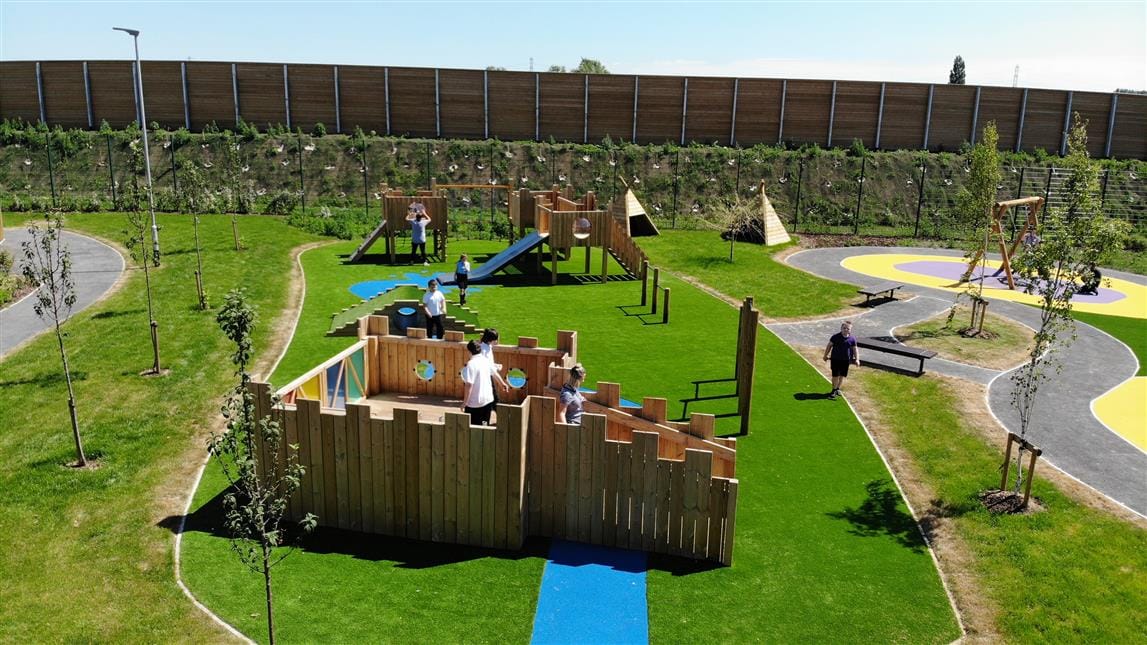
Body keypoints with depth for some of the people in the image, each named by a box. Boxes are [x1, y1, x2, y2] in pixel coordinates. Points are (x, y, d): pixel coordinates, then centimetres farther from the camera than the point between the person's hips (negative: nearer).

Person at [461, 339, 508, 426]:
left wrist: (465, 402, -16)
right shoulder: (486, 361, 4)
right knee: (485, 425, 17)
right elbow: (495, 374, 20)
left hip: (474, 403, -7)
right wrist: (503, 383, 38)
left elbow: (469, 385, -23)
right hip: (488, 400, 7)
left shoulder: (471, 364, -18)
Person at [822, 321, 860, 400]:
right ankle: (834, 390, 14)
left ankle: (838, 388, 33)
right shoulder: (835, 336, -10)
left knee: (842, 375, 13)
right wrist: (826, 355, 5)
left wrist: (857, 359, -3)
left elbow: (855, 349, 3)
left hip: (846, 360, 2)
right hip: (835, 359, -2)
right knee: (835, 375, -1)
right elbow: (829, 345, 0)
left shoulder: (852, 339, -6)